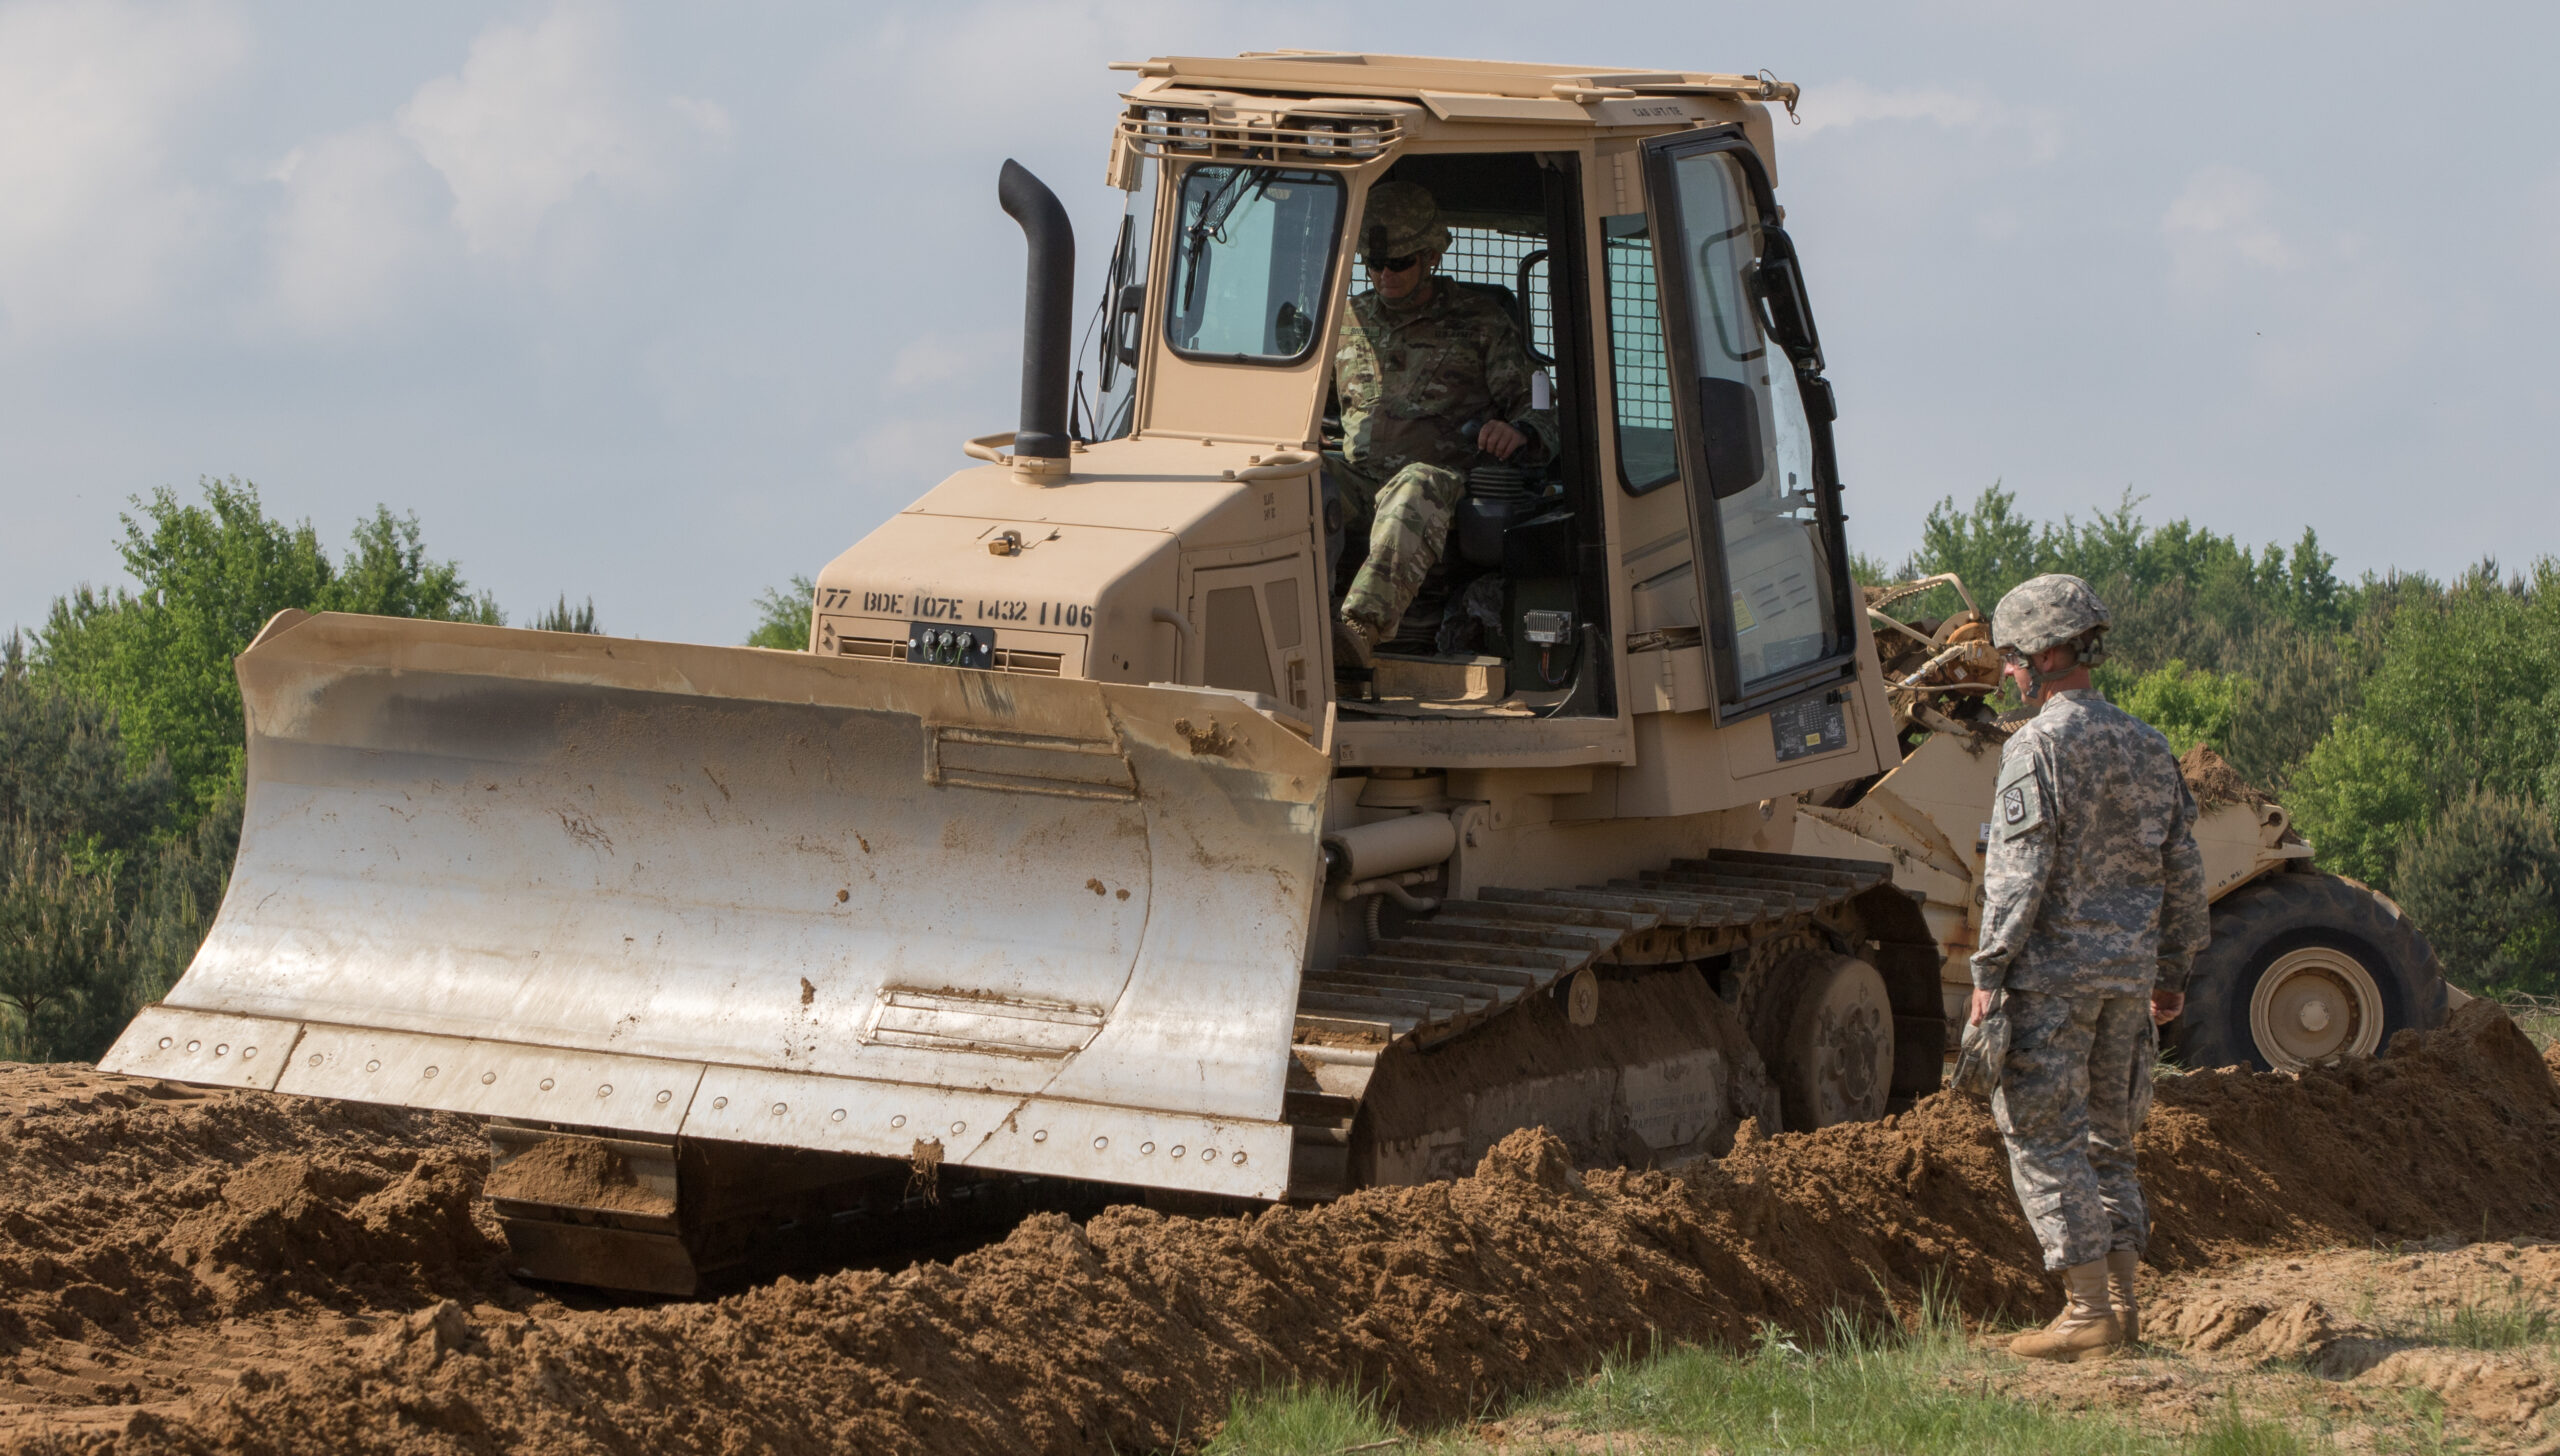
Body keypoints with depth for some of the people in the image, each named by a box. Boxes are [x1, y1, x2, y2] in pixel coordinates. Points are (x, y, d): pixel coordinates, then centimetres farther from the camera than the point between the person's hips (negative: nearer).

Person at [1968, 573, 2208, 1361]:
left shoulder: (2039, 747, -11)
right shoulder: (2146, 744, 12)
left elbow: (2019, 871, -17)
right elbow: (2182, 869, 15)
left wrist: (1989, 971, -14)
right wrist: (2174, 969, 21)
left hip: (2053, 969, -7)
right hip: (2129, 966, 7)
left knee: (2046, 1138, -3)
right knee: (2107, 1135, 15)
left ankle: (2089, 1312, -7)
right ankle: (2121, 1298, 12)